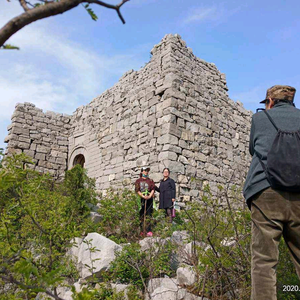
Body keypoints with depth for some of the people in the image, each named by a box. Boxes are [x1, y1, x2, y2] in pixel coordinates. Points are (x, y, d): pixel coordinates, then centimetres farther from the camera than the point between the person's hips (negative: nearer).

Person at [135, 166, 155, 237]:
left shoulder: (150, 181, 15)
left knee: (149, 215, -5)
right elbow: (137, 190, 1)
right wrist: (143, 196, -12)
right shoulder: (138, 181, 11)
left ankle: (149, 231, -7)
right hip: (141, 199, -1)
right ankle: (141, 231, 6)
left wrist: (150, 196, -11)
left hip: (149, 199, 1)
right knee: (141, 215, 0)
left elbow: (153, 189, 5)